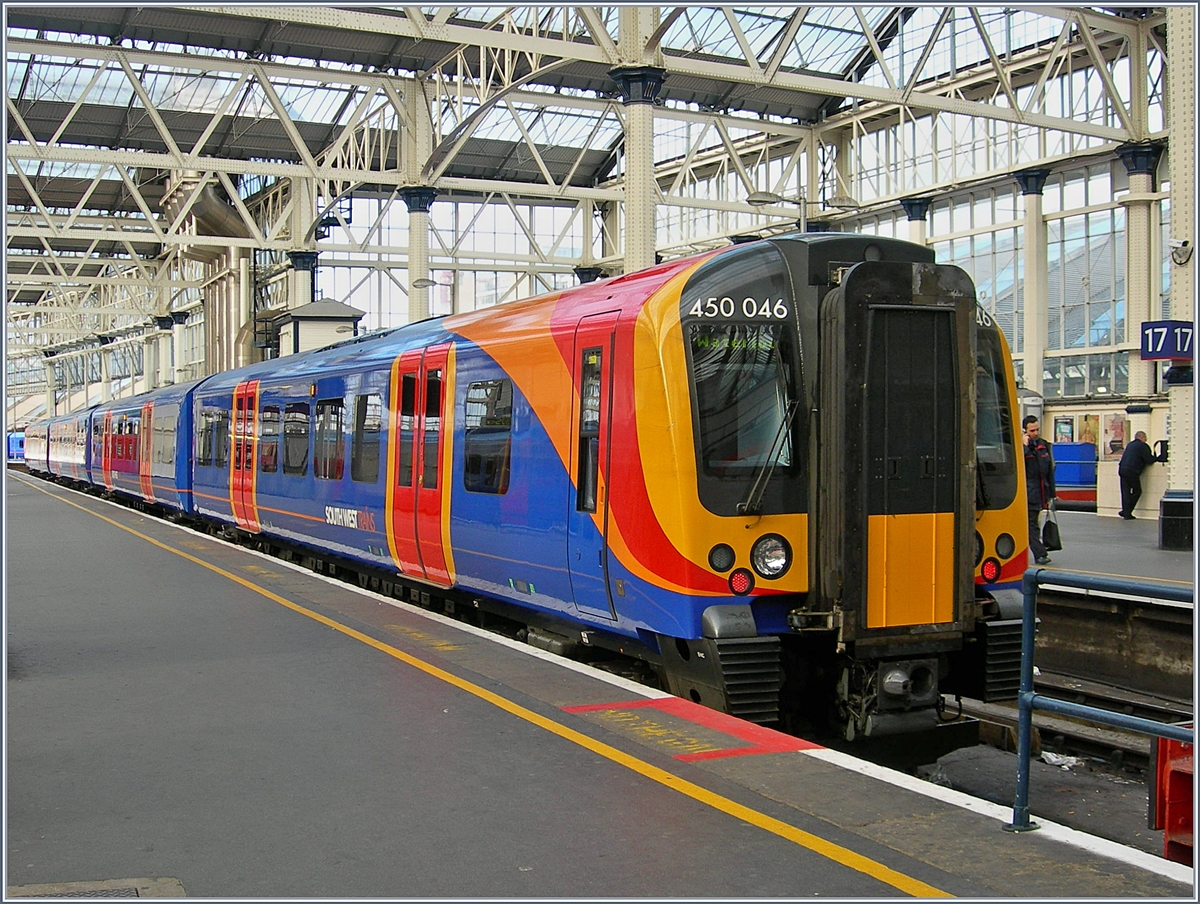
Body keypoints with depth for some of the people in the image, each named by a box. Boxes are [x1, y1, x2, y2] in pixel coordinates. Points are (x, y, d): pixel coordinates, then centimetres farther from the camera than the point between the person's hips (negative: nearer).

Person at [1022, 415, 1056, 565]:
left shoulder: (1044, 445, 13)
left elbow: (1050, 471, 17)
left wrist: (1051, 494, 16)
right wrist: (1025, 445, -22)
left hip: (1040, 493, 7)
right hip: (1027, 494, -7)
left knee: (1032, 524, 11)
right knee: (1032, 525, -6)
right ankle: (1040, 554, -6)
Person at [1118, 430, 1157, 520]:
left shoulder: (1130, 445, 22)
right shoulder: (1143, 446, -2)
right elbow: (1149, 460, -8)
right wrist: (1156, 458, 14)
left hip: (1122, 469, 7)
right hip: (1132, 471, -7)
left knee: (1125, 492, 7)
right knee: (1137, 491, 5)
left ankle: (1126, 513, 3)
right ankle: (1126, 512, 0)